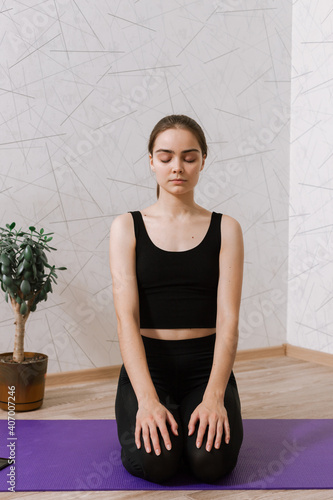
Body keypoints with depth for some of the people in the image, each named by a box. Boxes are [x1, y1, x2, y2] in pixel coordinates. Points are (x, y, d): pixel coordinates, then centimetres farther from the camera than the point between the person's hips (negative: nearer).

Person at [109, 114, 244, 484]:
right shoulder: (127, 227, 0)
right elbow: (126, 317, -10)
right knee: (154, 461, -25)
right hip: (147, 363, 0)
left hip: (206, 364, 1)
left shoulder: (225, 229, 1)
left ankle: (195, 420, 12)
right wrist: (147, 398, -23)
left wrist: (214, 396, -21)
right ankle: (148, 421, 10)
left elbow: (228, 319, -7)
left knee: (211, 460, -23)